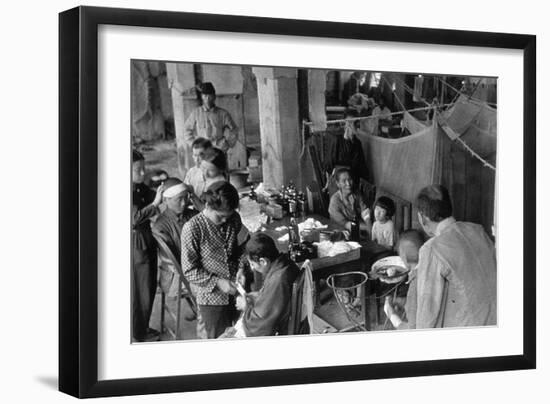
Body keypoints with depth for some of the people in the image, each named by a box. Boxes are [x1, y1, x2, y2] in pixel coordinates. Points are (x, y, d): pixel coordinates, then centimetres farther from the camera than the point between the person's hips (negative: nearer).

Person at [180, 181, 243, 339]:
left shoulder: (234, 220, -1)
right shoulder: (192, 228, -16)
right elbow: (189, 270, -13)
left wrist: (240, 271, 2)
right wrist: (217, 282, -19)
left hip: (235, 292, 5)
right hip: (211, 297, -4)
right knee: (214, 339, 6)